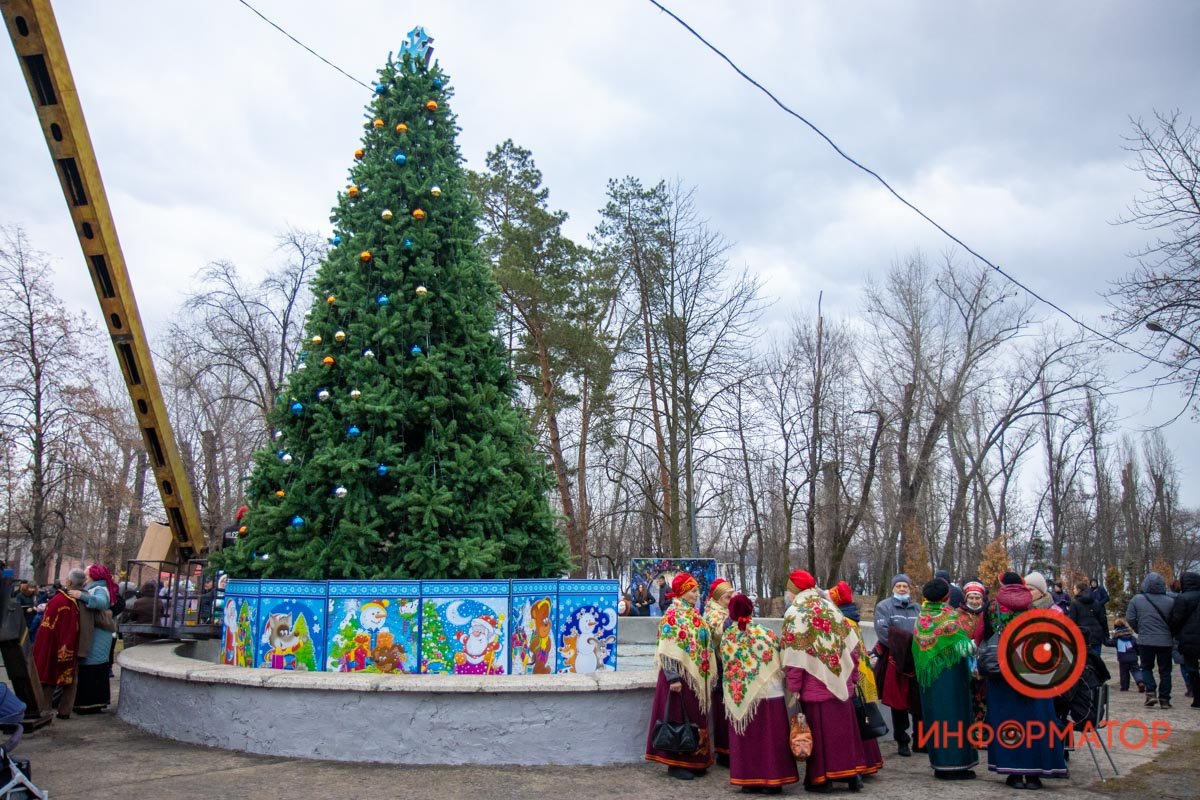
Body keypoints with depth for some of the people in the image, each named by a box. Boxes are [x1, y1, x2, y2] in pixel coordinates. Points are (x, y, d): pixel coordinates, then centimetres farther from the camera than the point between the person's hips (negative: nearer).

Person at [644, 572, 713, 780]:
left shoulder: (695, 614, 11)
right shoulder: (672, 615, -13)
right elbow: (667, 651, -17)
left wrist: (708, 673, 16)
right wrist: (673, 678, -21)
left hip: (697, 676, 8)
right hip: (680, 675, -8)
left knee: (695, 718, 13)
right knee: (679, 718, -1)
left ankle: (694, 760, 22)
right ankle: (676, 763, 8)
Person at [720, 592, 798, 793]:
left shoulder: (726, 638, -4)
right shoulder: (765, 634, -10)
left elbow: (725, 664, 6)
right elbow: (780, 664, -3)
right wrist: (781, 679, 15)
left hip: (738, 697, 2)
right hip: (767, 694, -2)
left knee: (744, 740, 11)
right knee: (769, 739, 7)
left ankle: (747, 781, 15)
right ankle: (772, 780, 12)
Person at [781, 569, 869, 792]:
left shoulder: (794, 613, -10)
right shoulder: (830, 607, 7)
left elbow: (794, 655, -15)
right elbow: (852, 645, 8)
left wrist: (793, 687, -11)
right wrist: (851, 675, 15)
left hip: (815, 685, -5)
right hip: (839, 681, 5)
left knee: (819, 731, 5)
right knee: (844, 728, 14)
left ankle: (821, 778, 11)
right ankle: (852, 772, 18)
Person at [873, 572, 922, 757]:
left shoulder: (917, 608, 17)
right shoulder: (884, 607, 3)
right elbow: (883, 632, -9)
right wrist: (901, 646, -16)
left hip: (917, 660, 3)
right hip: (895, 660, -3)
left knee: (919, 702, 4)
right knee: (898, 702, 2)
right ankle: (902, 741, 11)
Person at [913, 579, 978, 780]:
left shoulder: (921, 618, 2)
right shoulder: (952, 617, -12)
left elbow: (916, 650, 8)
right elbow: (965, 647, -7)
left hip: (928, 675, 5)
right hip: (951, 674, -5)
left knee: (936, 714, 10)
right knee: (953, 714, 1)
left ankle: (939, 763, 15)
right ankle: (956, 764, 3)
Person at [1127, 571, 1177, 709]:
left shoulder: (1137, 599, -7)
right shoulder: (1170, 601, -8)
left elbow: (1130, 618, -5)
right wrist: (1170, 634, 16)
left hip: (1145, 640, 0)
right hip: (1165, 641, 0)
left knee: (1146, 667, 15)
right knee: (1165, 670, 11)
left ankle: (1150, 692, -3)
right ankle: (1164, 699, 11)